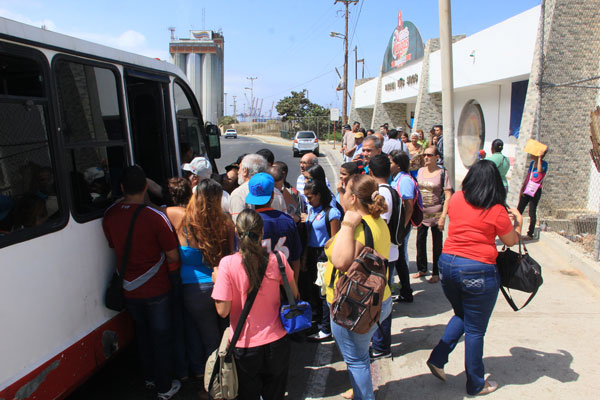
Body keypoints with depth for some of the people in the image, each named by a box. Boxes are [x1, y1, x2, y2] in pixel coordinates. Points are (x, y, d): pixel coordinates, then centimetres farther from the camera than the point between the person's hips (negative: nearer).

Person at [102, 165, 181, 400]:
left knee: (142, 333, 24)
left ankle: (149, 377, 42)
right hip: (156, 290, -4)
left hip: (129, 290, 5)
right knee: (161, 337, 12)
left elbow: (115, 248, 8)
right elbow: (173, 257, -17)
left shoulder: (109, 216, -9)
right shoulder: (156, 217, -24)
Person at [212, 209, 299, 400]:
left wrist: (216, 281, -2)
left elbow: (222, 310, -16)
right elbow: (294, 294, 2)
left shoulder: (228, 263, -20)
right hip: (276, 341, 2)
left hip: (245, 344, -1)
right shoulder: (277, 259, -13)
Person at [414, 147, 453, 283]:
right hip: (421, 213, 5)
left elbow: (448, 196, -11)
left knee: (437, 245, 6)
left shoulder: (442, 173, -9)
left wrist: (443, 216, -17)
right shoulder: (420, 171, 5)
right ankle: (422, 269, 30)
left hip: (436, 214, -5)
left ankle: (436, 273, 20)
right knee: (420, 241, 12)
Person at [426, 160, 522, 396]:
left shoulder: (456, 199, 2)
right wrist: (518, 221, 22)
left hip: (448, 263, 5)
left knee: (461, 316, 27)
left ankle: (437, 359, 18)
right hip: (478, 271, -5)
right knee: (475, 330, 9)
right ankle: (475, 385, 26)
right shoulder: (496, 211, -11)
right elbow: (511, 241, 4)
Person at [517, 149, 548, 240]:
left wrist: (539, 158, -22)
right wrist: (522, 189, 13)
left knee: (532, 212, -2)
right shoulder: (532, 163, 12)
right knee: (519, 210, 5)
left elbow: (539, 171, -29)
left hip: (535, 191, -7)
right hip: (527, 190, 7)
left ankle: (530, 234, 6)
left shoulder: (544, 164, -7)